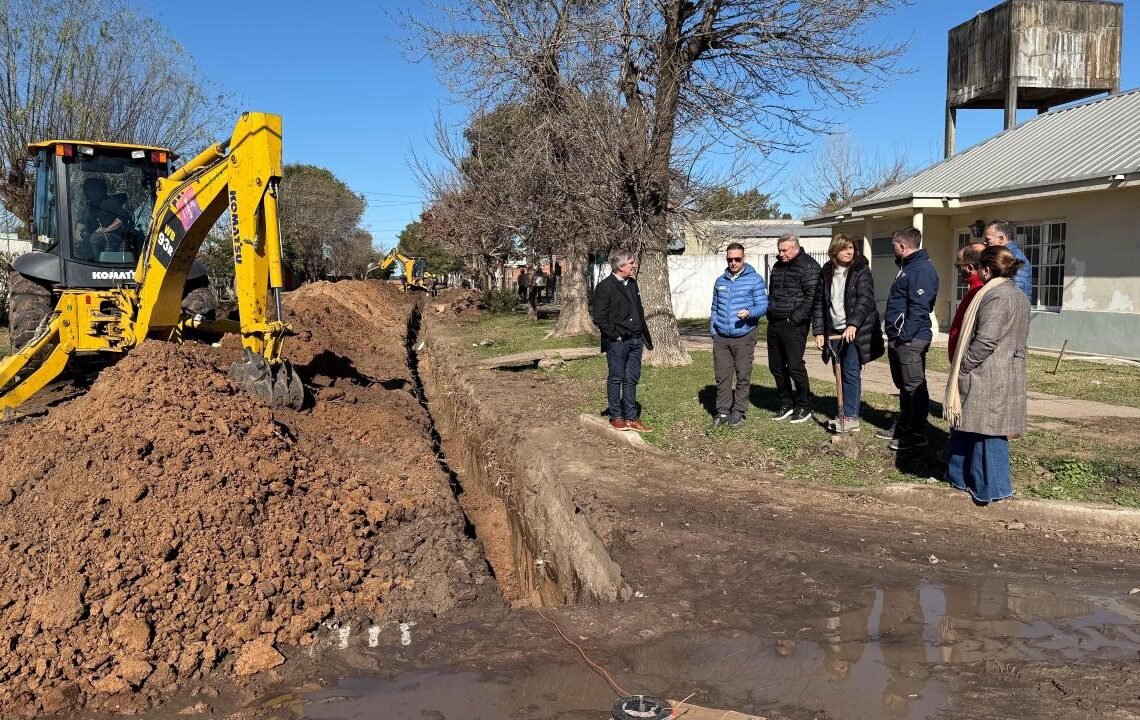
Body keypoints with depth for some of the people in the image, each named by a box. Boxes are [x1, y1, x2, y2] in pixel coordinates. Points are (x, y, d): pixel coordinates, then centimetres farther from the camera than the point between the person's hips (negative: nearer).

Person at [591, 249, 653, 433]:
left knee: (632, 379, 10)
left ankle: (632, 417, 16)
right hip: (617, 342, -7)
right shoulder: (604, 287, -10)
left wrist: (645, 336, 15)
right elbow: (599, 318, -13)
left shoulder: (632, 284, 15)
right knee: (615, 379, 3)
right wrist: (616, 335, -13)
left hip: (635, 340, 7)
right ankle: (616, 417, 13)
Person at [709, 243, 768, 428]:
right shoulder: (720, 281, 13)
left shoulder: (754, 279, -2)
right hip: (721, 337, 4)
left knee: (743, 376, 1)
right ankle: (723, 411, 14)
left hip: (744, 337, -4)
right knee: (722, 376, 5)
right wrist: (712, 330, 10)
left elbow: (763, 306, -5)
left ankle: (739, 412, 11)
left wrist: (749, 313, -24)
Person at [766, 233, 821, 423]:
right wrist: (770, 315, 13)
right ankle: (786, 404, 24)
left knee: (795, 367, -5)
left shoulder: (808, 266, -9)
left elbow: (812, 297, -16)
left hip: (793, 326, -8)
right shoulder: (778, 266, 17)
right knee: (776, 367, 11)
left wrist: (795, 319, -17)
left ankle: (804, 407, 9)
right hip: (774, 324, 8)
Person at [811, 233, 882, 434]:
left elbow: (865, 299, -18)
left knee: (851, 373, -6)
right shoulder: (827, 273, 8)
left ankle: (851, 417, -3)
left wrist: (853, 324, -30)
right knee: (841, 373, 10)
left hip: (855, 331, -5)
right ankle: (846, 413, 19)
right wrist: (818, 331, 5)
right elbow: (819, 303, 12)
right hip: (835, 331, 5)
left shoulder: (861, 270, -6)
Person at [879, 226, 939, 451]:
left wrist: (905, 336, -24)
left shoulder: (922, 269, -15)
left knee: (914, 387, -5)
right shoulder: (908, 267, 18)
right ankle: (904, 427, 28)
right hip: (899, 338, 11)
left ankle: (918, 434, 1)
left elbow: (918, 307, -23)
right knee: (903, 385, 18)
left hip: (911, 339, -11)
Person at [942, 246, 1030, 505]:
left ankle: (990, 488, 9)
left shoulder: (994, 296, -17)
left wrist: (962, 368, -12)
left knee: (986, 431, 1)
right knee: (985, 429, 14)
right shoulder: (1020, 296, 14)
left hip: (988, 377, -9)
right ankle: (964, 476, 22)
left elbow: (985, 341, -22)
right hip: (1011, 374, 9)